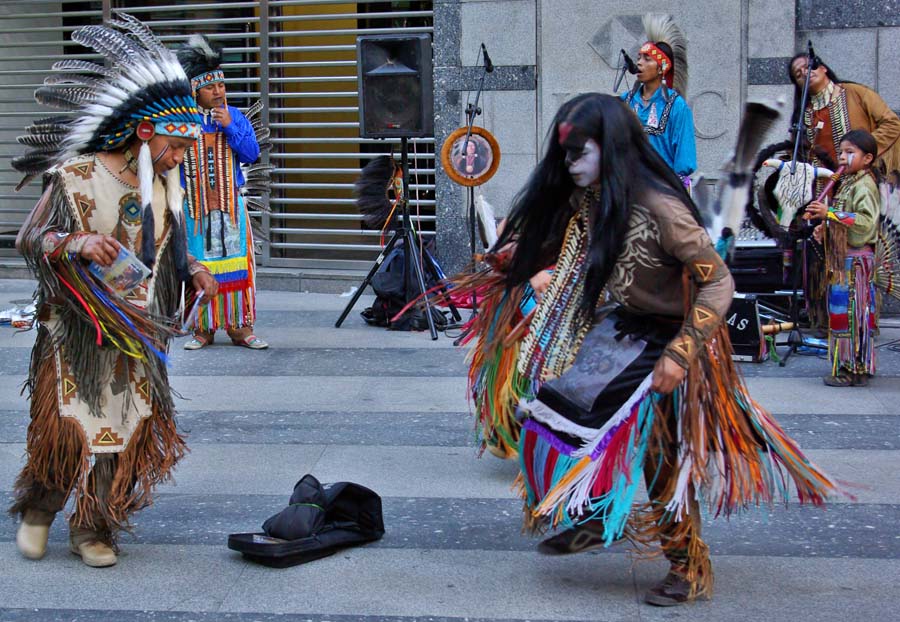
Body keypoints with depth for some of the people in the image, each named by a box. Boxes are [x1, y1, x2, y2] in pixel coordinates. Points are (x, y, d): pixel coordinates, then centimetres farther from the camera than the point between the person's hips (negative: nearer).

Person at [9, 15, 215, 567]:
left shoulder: (164, 183, 5)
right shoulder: (77, 177, -11)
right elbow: (30, 239, -9)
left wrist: (193, 270, 0)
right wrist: (76, 244, -28)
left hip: (137, 330, 5)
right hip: (79, 326, -5)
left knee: (126, 427, 3)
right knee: (68, 426, -4)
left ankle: (94, 529, 18)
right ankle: (38, 510, 24)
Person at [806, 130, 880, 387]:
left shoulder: (864, 186, -13)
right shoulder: (848, 183, 17)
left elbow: (865, 221, -26)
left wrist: (830, 214, -28)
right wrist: (825, 228, 9)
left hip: (856, 259, -10)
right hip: (842, 259, 10)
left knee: (852, 312, -9)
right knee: (843, 312, 11)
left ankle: (855, 370, -6)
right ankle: (849, 366, 16)